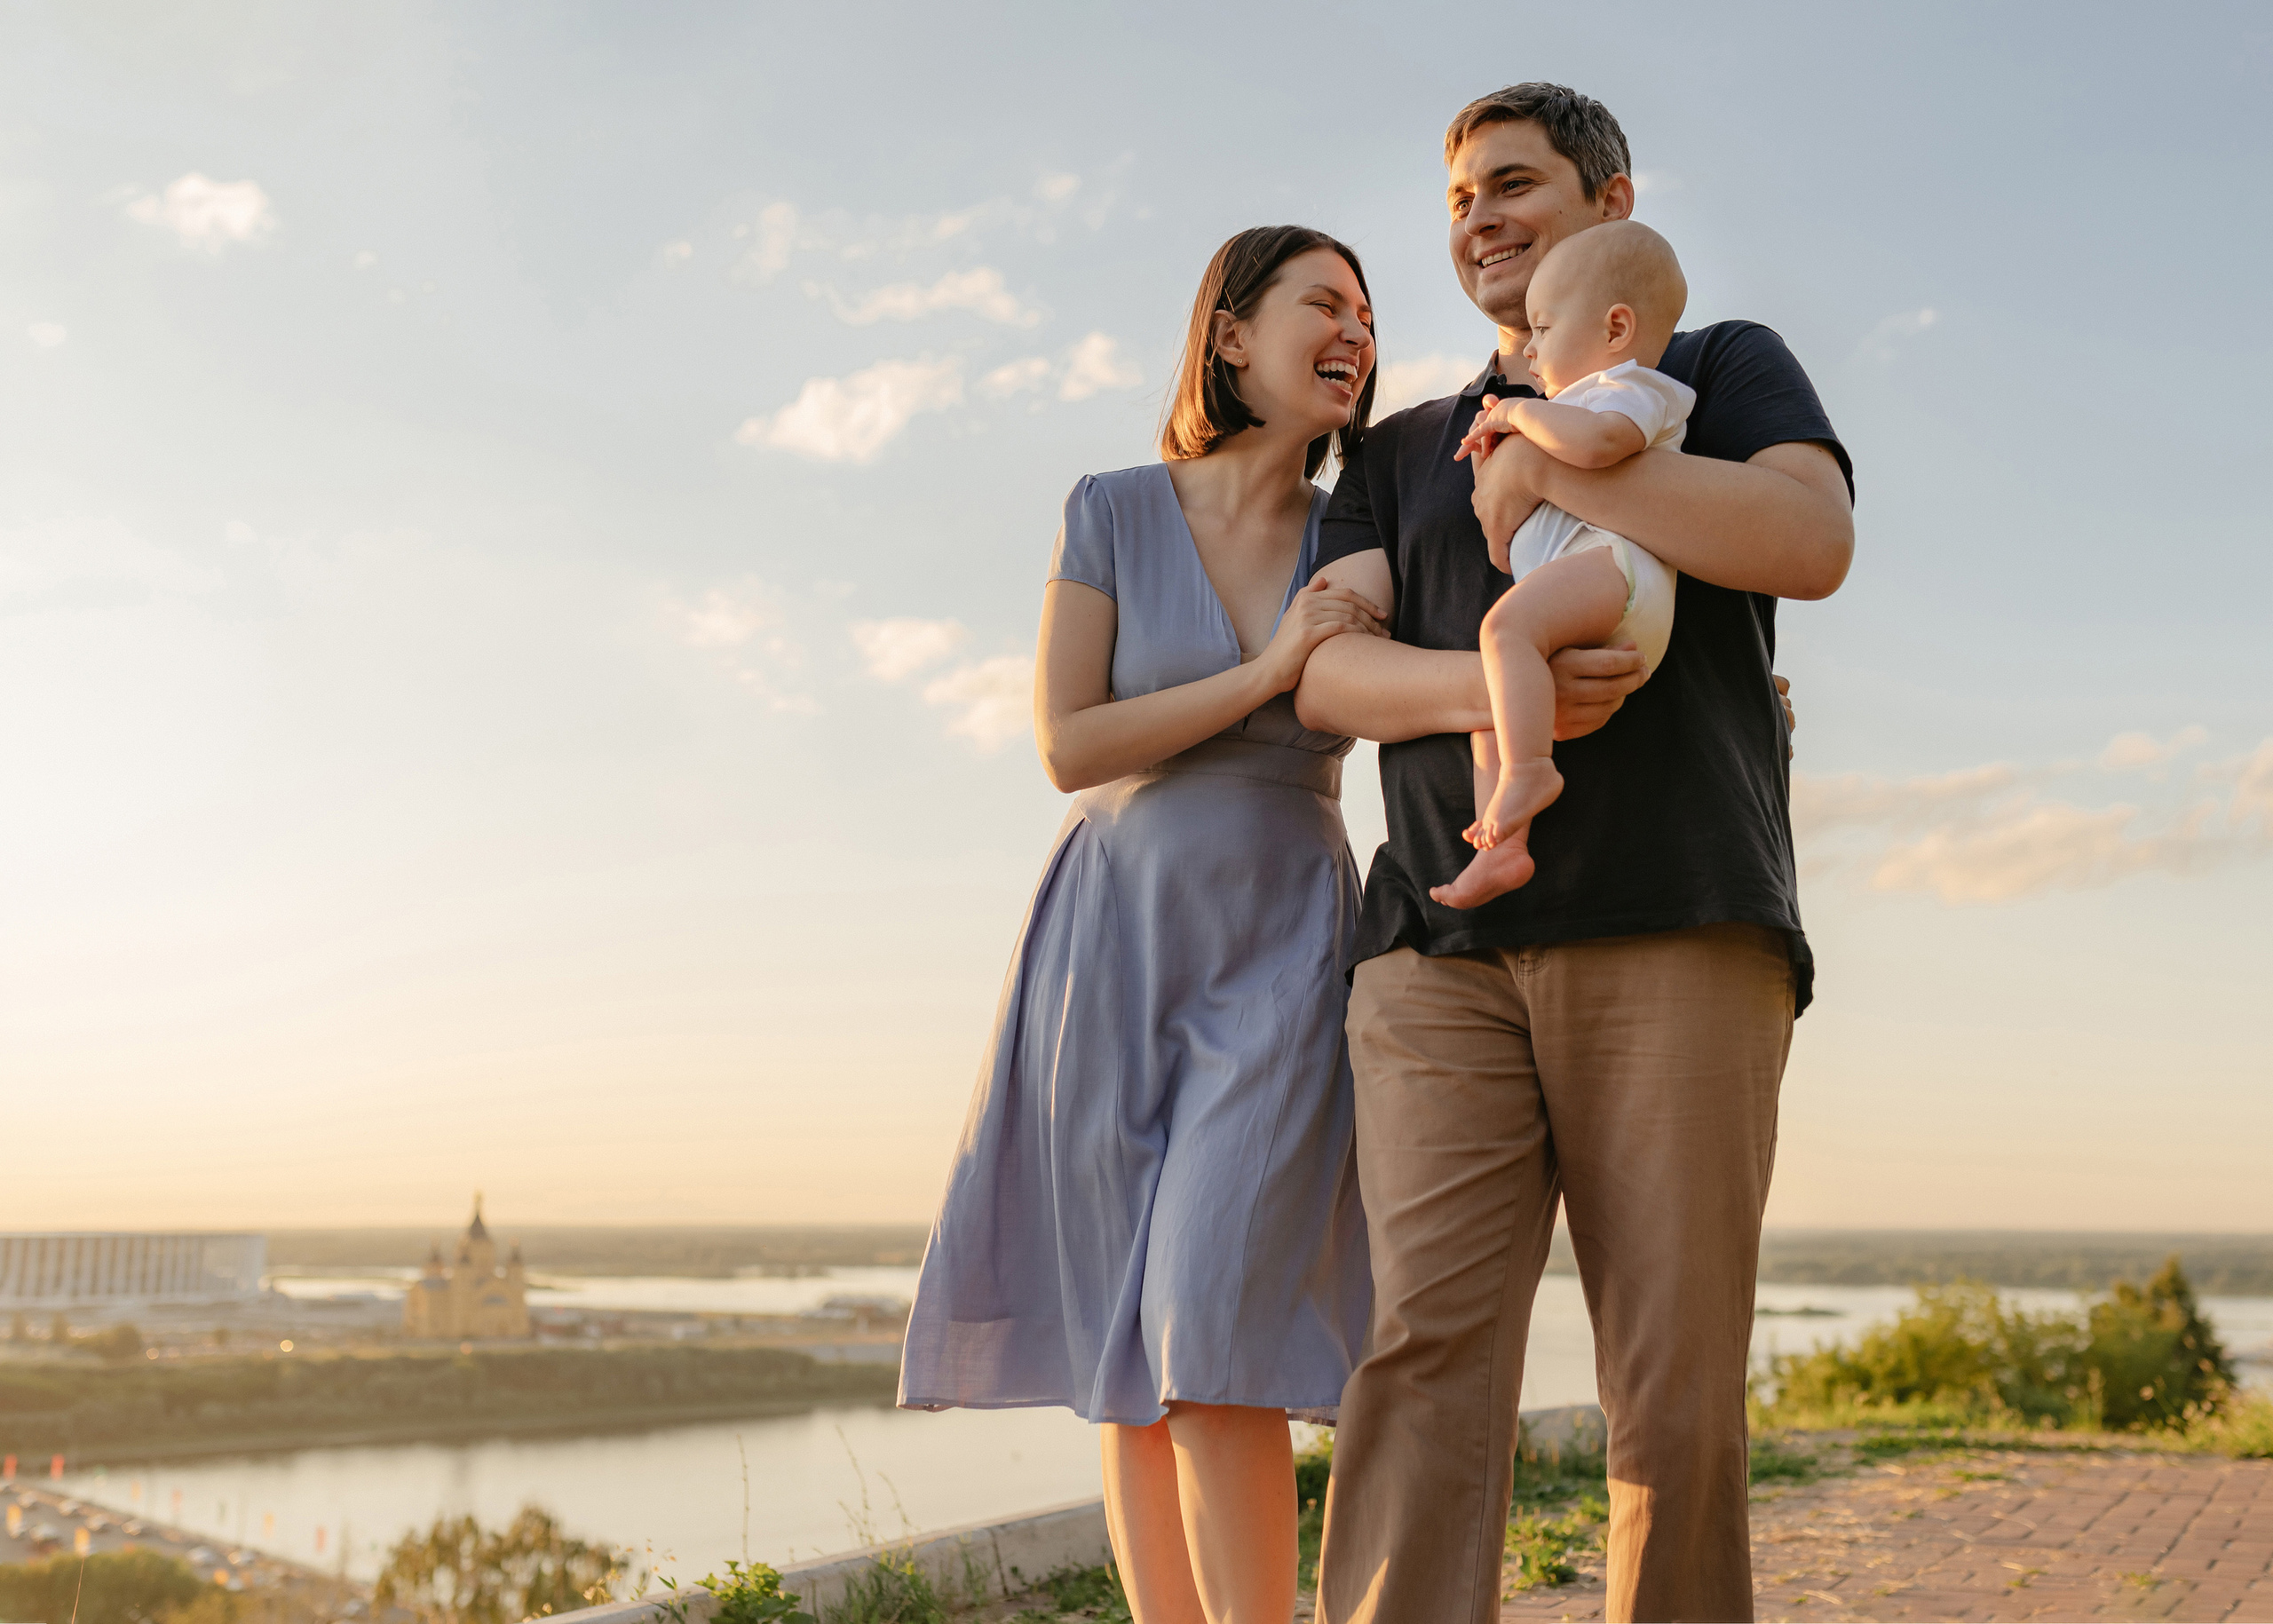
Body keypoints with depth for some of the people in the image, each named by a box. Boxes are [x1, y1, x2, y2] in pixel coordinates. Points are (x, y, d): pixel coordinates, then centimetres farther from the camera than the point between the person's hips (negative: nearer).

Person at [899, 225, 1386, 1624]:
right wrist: (1267, 673, -15)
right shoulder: (1113, 512, -1)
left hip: (1282, 965, 0)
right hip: (1115, 950, 0)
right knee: (1138, 1371, 2)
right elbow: (1068, 747, -7)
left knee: (1222, 1338, -15)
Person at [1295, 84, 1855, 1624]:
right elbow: (1328, 671, 9)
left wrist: (1551, 463, -5)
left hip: (1675, 934, -2)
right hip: (1441, 955, 2)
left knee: (1676, 1392, -5)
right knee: (1427, 1350, -13)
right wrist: (1488, 687, -12)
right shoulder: (1402, 453, 26)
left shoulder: (1724, 370, 18)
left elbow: (1813, 540, -5)